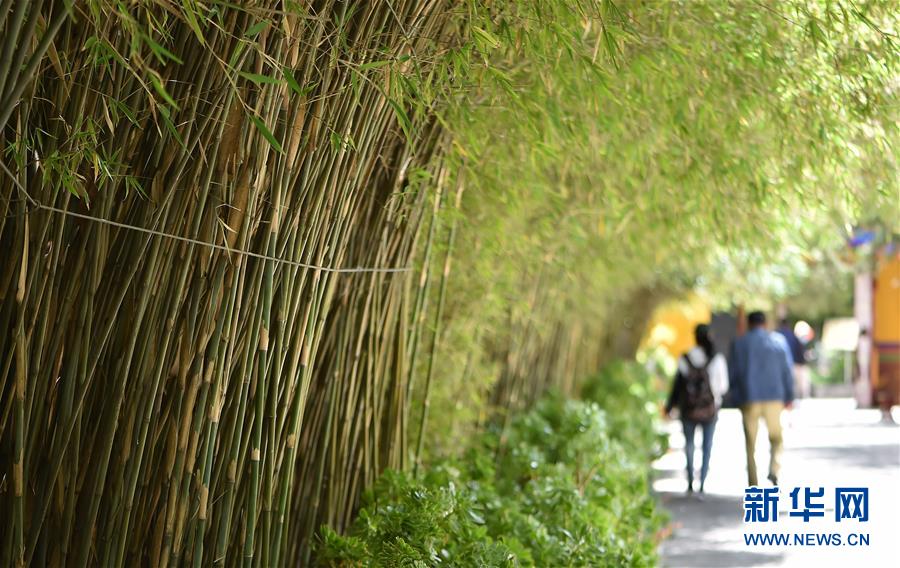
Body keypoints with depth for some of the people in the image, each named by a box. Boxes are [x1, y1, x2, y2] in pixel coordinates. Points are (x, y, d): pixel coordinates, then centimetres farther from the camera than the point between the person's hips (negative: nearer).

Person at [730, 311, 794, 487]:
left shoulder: (739, 344, 2)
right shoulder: (777, 342, 3)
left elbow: (733, 372, 2)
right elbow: (787, 371, 2)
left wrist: (736, 397, 14)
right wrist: (789, 396, 11)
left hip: (749, 399, 0)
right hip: (774, 398, 0)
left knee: (751, 443, 9)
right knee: (776, 438, 16)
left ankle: (753, 483, 6)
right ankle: (773, 469, -9)